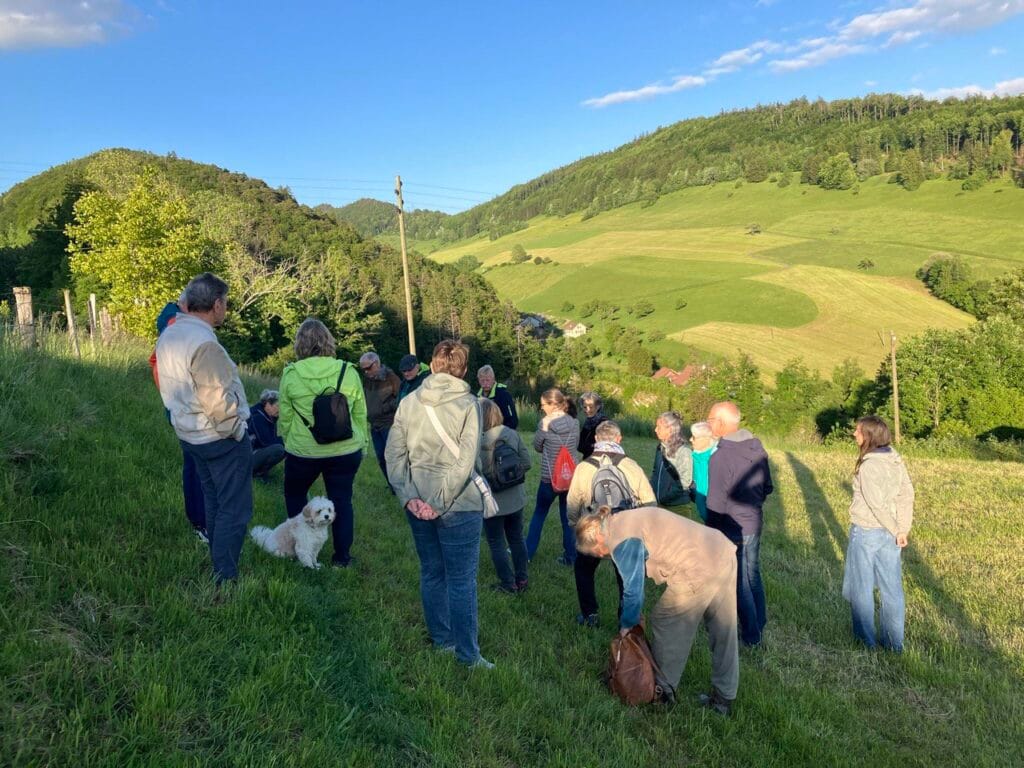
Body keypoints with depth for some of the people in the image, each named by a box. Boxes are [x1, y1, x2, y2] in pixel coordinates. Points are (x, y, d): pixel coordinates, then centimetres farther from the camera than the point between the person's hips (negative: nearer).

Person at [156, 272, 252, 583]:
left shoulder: (168, 335, 4)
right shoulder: (204, 342, -25)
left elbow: (169, 387, 12)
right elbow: (218, 400, -25)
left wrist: (182, 414, 18)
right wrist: (236, 430, -11)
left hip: (190, 434, 9)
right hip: (221, 438, -9)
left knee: (214, 503, 21)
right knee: (234, 510, 1)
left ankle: (218, 566, 33)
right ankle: (225, 579, 7)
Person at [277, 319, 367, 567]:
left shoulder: (291, 374, -8)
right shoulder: (348, 372, -6)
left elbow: (284, 417, 1)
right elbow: (360, 414, 1)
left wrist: (288, 442, 18)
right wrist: (361, 445, 14)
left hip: (302, 451, 0)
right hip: (345, 451, 1)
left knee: (294, 495, 23)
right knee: (341, 501, 11)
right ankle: (342, 556, 18)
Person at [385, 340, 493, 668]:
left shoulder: (408, 402, 2)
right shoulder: (468, 404, -10)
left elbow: (394, 454, -1)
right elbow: (466, 462, -16)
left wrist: (408, 497, -4)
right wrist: (441, 503, -12)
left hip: (419, 503, 4)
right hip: (459, 506, -4)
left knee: (431, 574, 18)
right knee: (462, 580, 5)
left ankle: (441, 640, 31)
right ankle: (467, 654, 12)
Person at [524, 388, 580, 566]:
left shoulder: (546, 423, -14)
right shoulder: (574, 423, -2)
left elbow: (537, 447, -1)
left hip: (549, 477, -3)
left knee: (539, 513, 15)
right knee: (568, 516, 12)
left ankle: (528, 551, 23)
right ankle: (570, 556, 17)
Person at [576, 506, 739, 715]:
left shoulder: (621, 541, -10)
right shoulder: (629, 519, 18)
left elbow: (633, 590, -8)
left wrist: (626, 625, 11)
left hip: (699, 572, -9)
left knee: (663, 624, 12)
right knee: (724, 634, 18)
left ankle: (664, 691, 28)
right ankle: (724, 698, 31)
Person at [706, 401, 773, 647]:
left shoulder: (720, 457, -25)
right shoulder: (757, 447, -2)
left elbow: (716, 504, -21)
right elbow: (767, 486, 8)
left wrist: (711, 533, -8)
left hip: (732, 528, -7)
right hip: (755, 522, 7)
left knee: (739, 580, 9)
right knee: (752, 572, 23)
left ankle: (751, 634, 21)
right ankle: (760, 622, 39)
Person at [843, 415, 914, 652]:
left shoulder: (868, 465, -21)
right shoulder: (895, 459, -1)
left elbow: (877, 504, -23)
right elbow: (907, 495, -2)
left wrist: (896, 531, -11)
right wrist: (903, 530, -2)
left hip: (866, 532, -6)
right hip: (888, 533, 6)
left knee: (862, 587, 11)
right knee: (891, 587, 15)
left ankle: (867, 639, 23)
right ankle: (894, 641, 26)